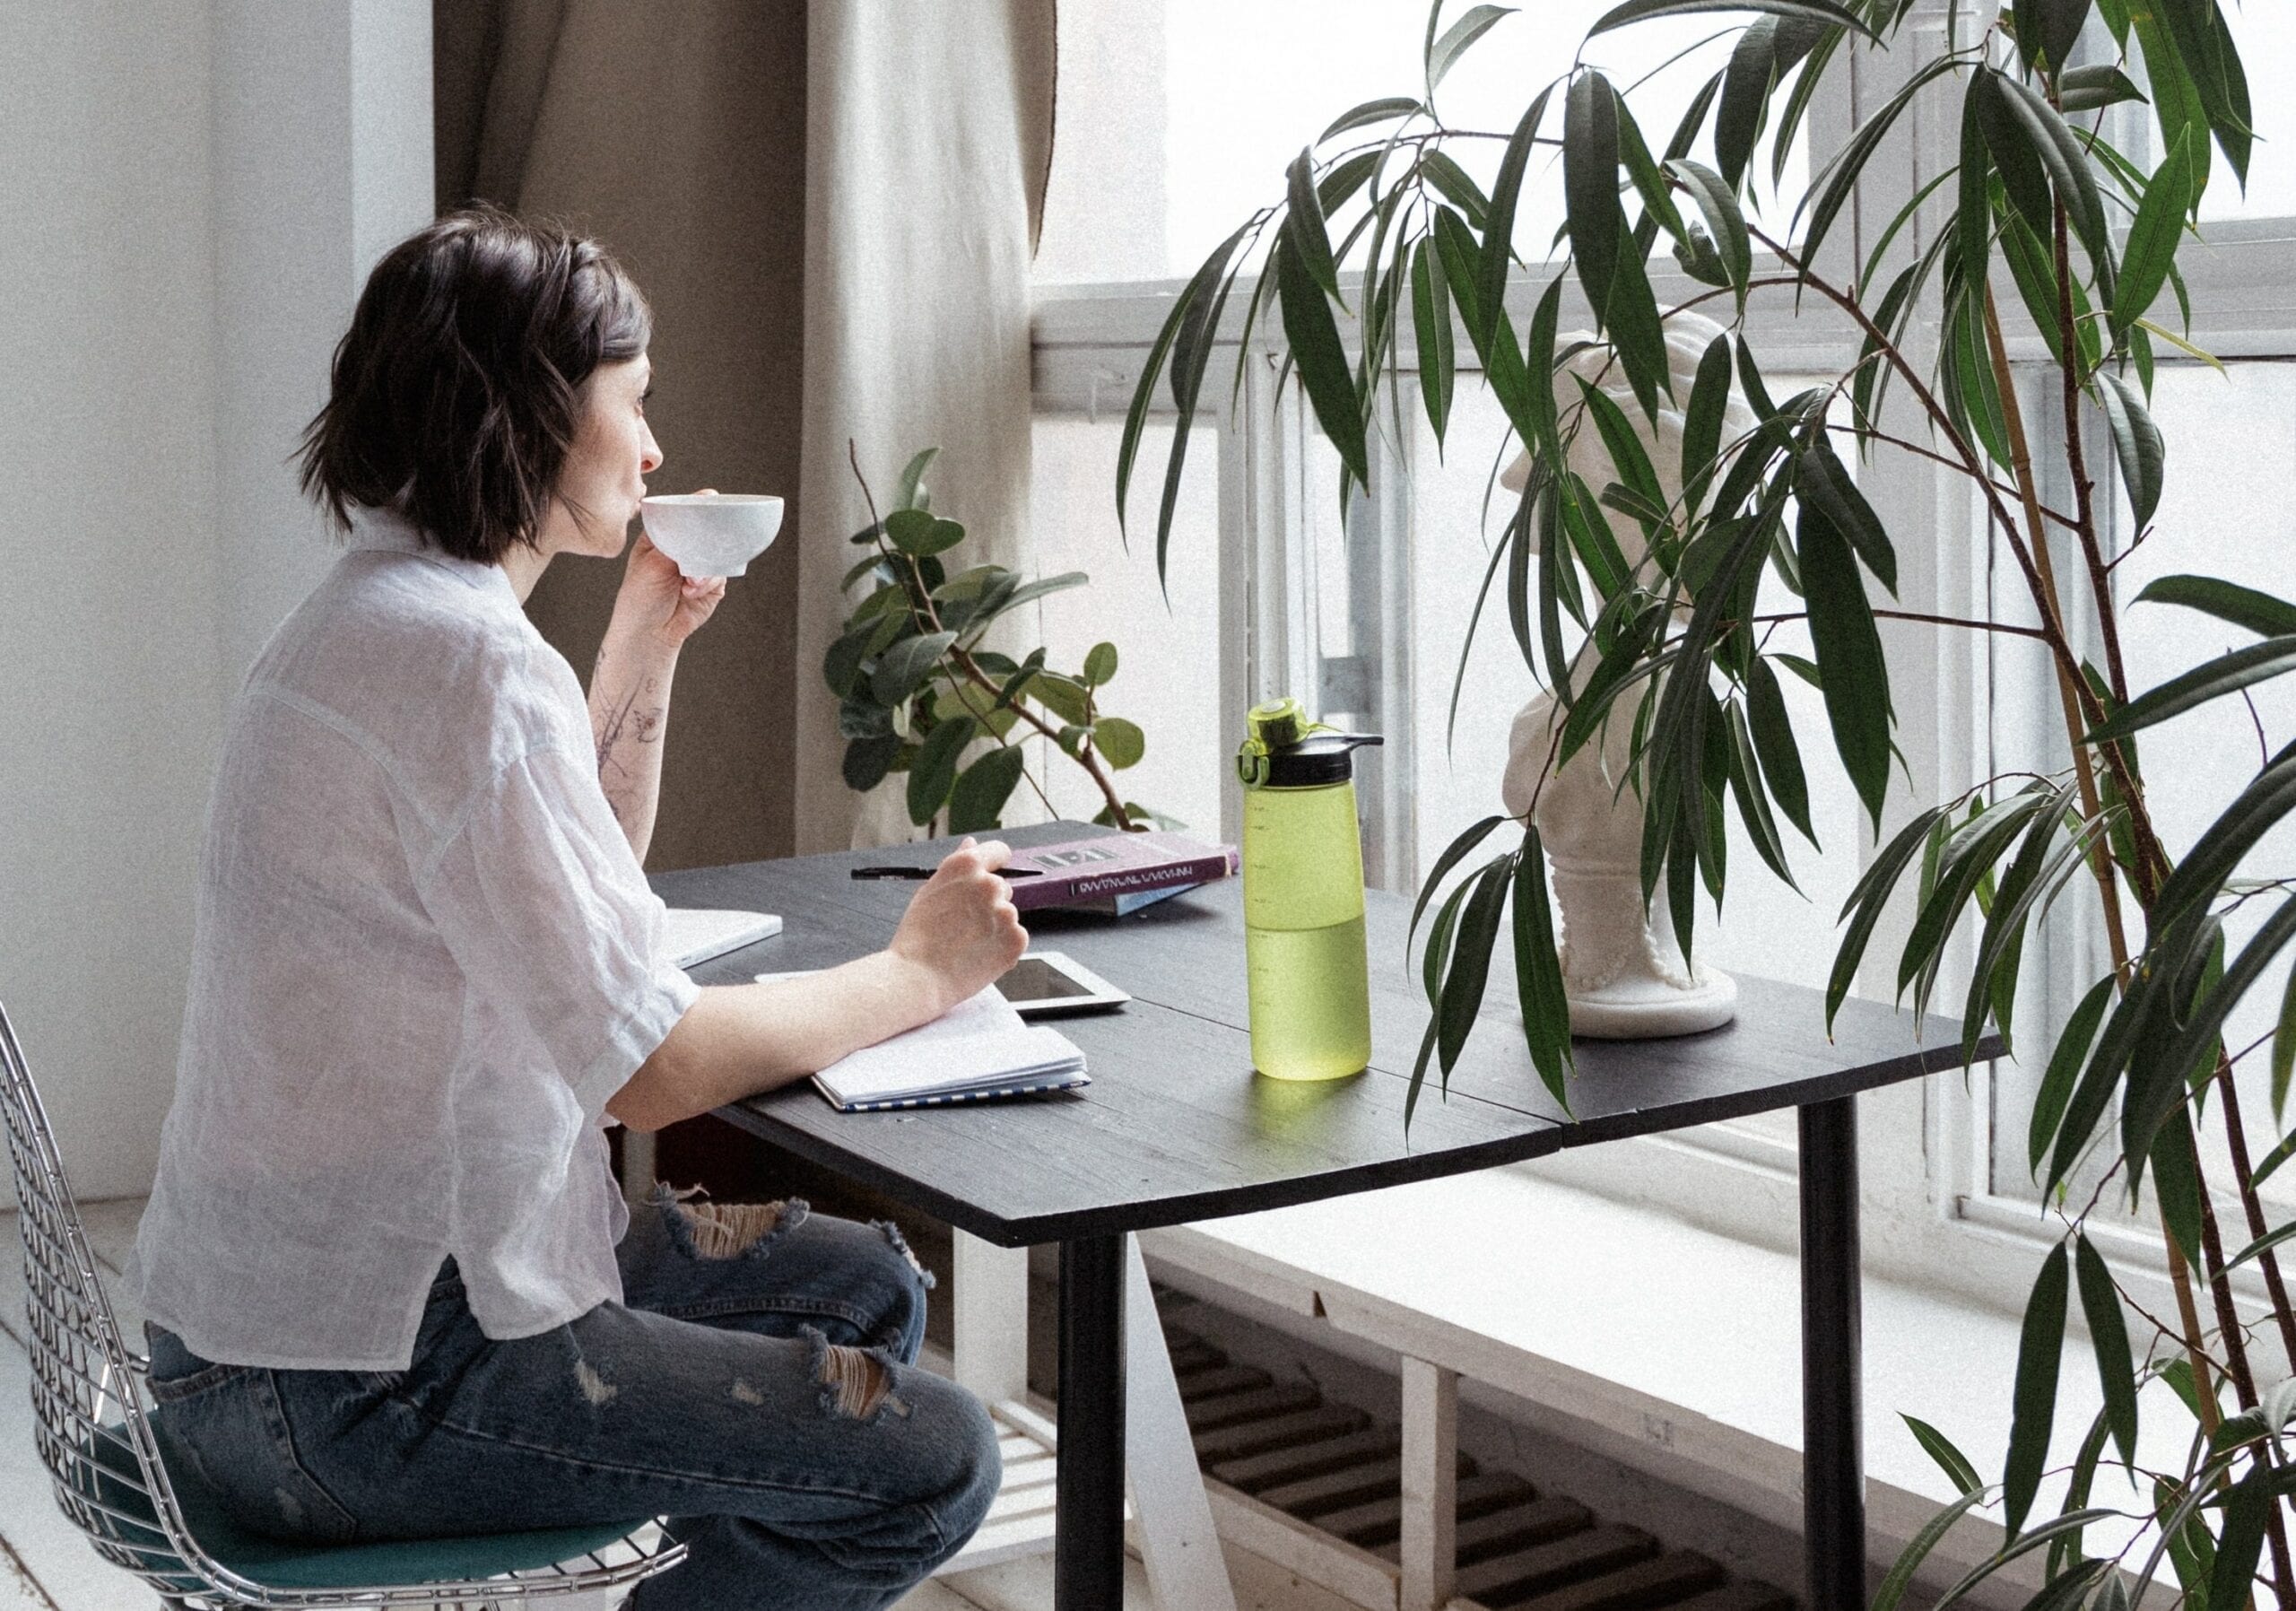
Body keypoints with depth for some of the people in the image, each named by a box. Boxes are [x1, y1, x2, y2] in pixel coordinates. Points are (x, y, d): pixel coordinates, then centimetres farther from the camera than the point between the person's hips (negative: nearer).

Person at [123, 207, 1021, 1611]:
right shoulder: (470, 662, -21)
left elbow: (572, 903, 23)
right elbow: (650, 1065, -24)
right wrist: (921, 973, -10)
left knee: (862, 1288, 19)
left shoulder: (370, 619, 12)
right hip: (358, 1391, -11)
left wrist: (645, 647, 14)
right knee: (932, 1463, -11)